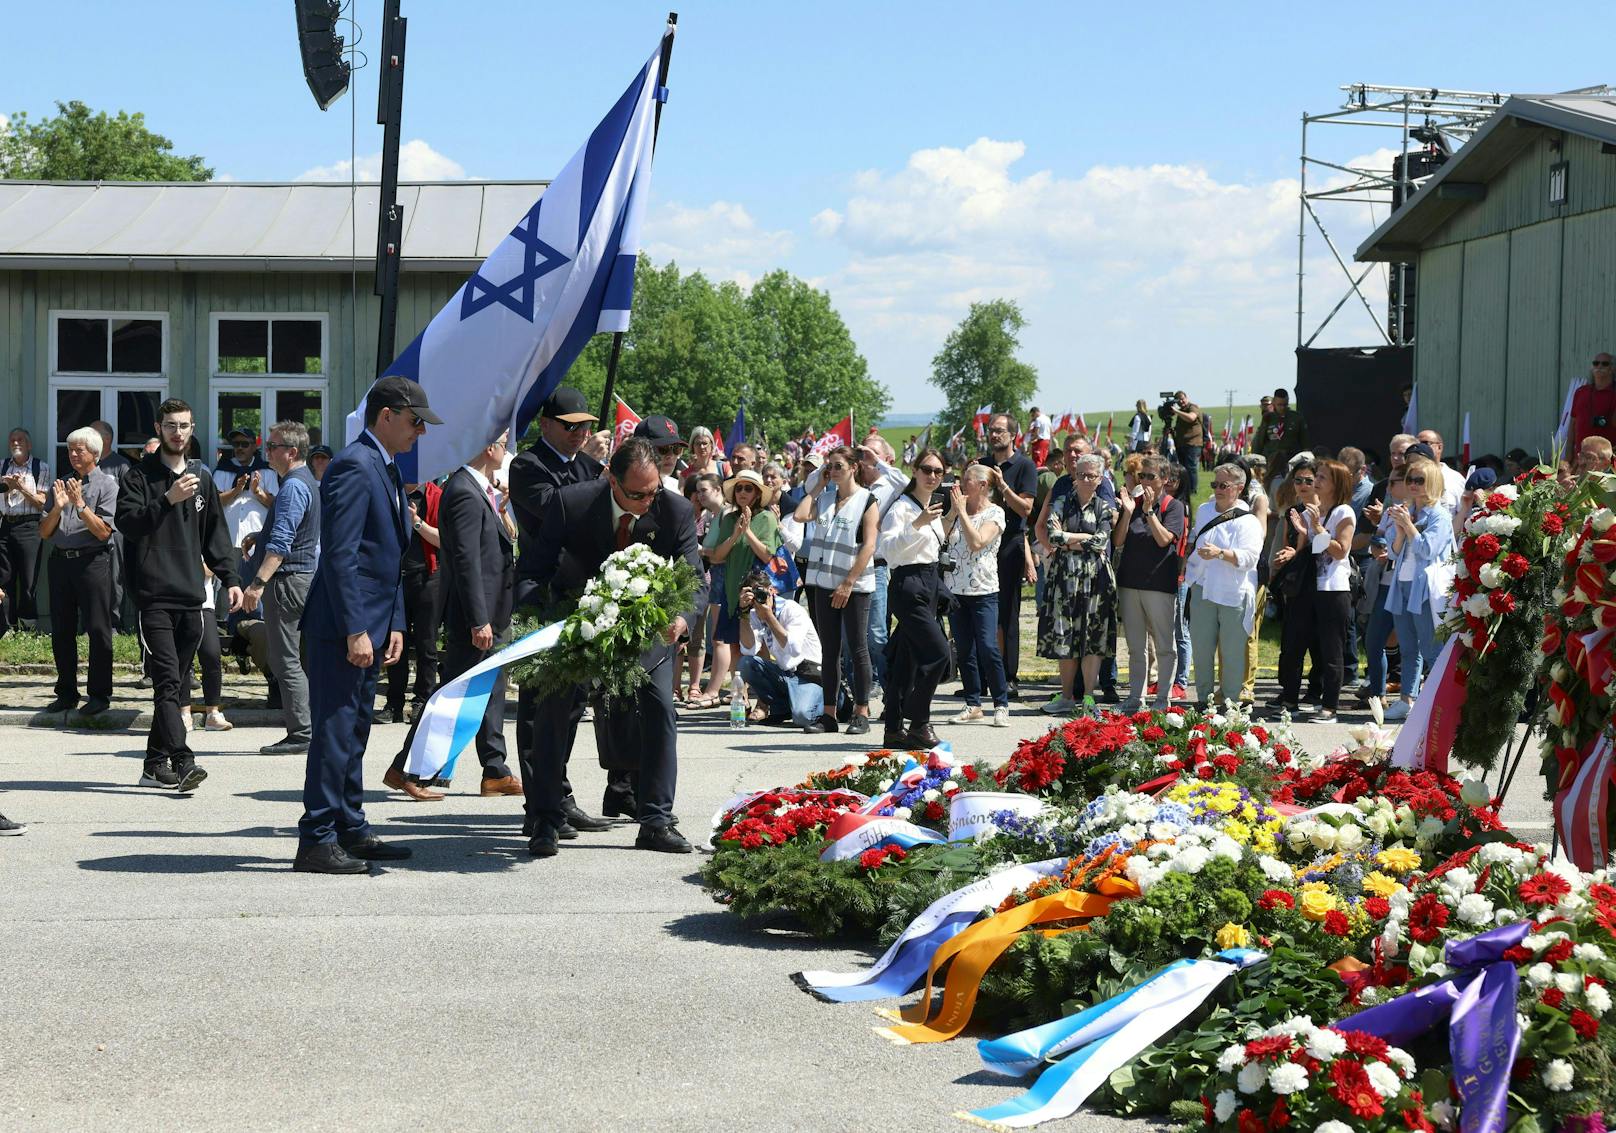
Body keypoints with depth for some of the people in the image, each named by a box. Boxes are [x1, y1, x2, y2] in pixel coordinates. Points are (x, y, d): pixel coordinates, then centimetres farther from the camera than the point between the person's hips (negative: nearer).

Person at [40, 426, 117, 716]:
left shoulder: (106, 485, 0)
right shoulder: (60, 485, 14)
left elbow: (103, 531, -8)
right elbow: (44, 532, 10)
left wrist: (80, 505, -15)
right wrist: (58, 507, -6)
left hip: (93, 560, -5)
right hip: (60, 560, 5)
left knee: (97, 629, -4)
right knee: (61, 631, 8)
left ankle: (99, 694, 0)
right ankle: (66, 693, 16)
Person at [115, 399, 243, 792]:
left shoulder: (201, 477, 16)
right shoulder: (141, 475, 2)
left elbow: (215, 534, 20)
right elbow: (127, 523, -11)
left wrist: (229, 578, 11)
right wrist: (168, 499, -20)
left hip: (192, 596, 5)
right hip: (154, 596, -5)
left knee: (177, 683, 7)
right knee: (168, 680, -14)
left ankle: (156, 763, 15)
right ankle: (181, 762, -23)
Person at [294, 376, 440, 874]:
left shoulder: (386, 470, 17)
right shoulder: (354, 467, -15)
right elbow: (340, 555, -21)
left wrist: (394, 624, 15)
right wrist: (355, 631, -23)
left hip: (369, 623, 10)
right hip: (343, 625, -10)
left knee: (354, 729, 16)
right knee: (335, 731, -7)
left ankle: (350, 830, 24)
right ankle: (316, 841, -2)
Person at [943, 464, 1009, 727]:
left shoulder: (995, 513, -3)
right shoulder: (958, 510, 14)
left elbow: (977, 542, -17)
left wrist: (962, 510, -10)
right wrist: (953, 510, -3)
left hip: (983, 591, -6)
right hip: (956, 588, 6)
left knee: (988, 648, -13)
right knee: (964, 651, 6)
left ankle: (1001, 706, -5)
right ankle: (973, 706, 12)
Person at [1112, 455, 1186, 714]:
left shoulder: (1173, 506, -2)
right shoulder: (1133, 502, 10)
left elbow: (1164, 539, -14)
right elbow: (1118, 541, 4)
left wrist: (1148, 510, -17)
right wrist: (1128, 512, -8)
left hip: (1159, 584, -5)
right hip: (1130, 582, 5)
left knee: (1165, 645, 2)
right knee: (1135, 646, 10)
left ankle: (1164, 699, 7)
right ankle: (1135, 698, 16)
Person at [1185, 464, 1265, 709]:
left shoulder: (1248, 521, -7)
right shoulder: (1203, 511, 14)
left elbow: (1249, 557, -20)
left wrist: (1220, 553, -31)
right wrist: (1189, 560, 19)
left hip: (1234, 594, -5)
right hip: (1202, 589, 5)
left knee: (1232, 652, -2)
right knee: (1201, 648, 7)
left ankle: (1231, 700, 6)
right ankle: (1203, 700, 16)